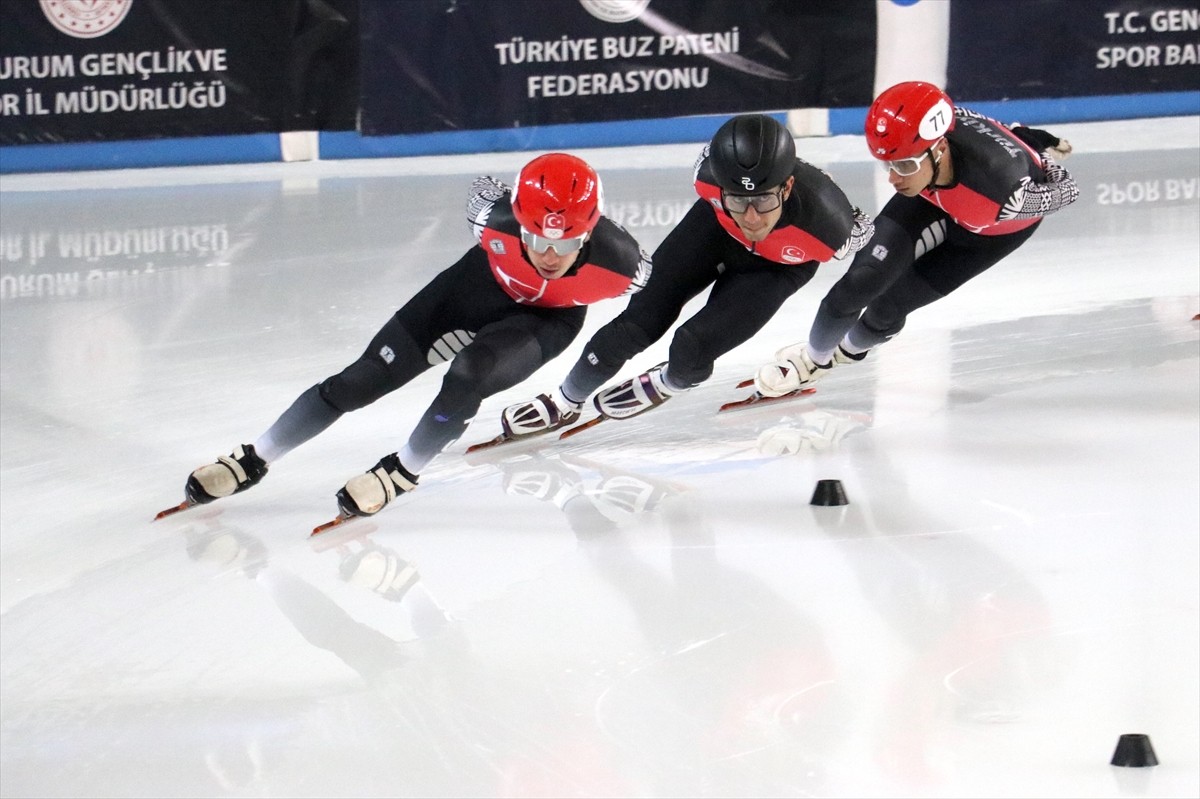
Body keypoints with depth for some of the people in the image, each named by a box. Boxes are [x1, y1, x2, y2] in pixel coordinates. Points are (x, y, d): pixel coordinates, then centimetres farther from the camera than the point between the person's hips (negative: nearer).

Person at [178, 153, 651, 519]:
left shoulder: (615, 259, -39)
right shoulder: (500, 220, -37)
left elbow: (645, 286, -14)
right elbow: (485, 193, -11)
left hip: (547, 318, -1)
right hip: (484, 285, 1)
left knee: (467, 377, -30)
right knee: (363, 378, 0)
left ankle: (403, 471, -5)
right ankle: (254, 460, 13)